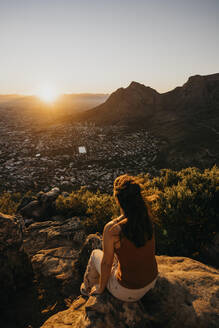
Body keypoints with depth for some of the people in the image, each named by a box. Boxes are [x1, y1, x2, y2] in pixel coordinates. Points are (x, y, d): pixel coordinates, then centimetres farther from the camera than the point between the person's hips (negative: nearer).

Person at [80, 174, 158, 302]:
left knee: (95, 254, 22)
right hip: (152, 281, 5)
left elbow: (106, 263, -15)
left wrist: (101, 288, 0)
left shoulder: (112, 229, -32)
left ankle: (88, 289, 51)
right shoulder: (147, 217, -19)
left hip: (127, 292, -4)